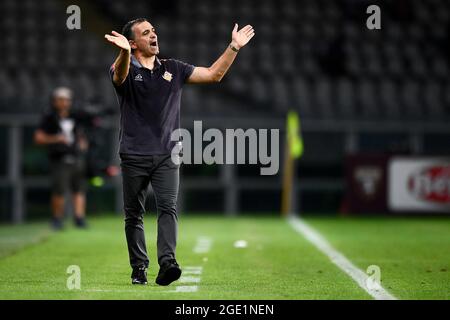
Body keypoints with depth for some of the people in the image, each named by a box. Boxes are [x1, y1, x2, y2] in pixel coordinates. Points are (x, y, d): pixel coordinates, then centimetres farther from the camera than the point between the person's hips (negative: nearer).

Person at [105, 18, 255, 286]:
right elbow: (120, 75, -27)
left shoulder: (173, 69, 12)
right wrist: (124, 52, -49)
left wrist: (234, 47, 4)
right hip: (134, 156, -2)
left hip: (167, 155, 2)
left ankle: (167, 264, -25)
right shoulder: (127, 70, -1)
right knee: (134, 215, 4)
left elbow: (213, 74, 14)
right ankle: (139, 269, 14)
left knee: (168, 208, -14)